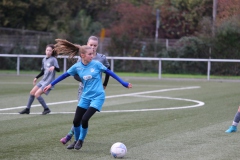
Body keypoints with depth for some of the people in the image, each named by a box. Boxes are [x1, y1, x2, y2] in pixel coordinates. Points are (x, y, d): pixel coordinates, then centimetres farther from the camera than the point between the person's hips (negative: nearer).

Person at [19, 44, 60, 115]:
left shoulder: (53, 59, -12)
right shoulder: (44, 60, 10)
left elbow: (58, 70, -21)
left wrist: (54, 67, -41)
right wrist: (36, 78, 19)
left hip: (49, 81, -8)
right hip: (43, 80, 8)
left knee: (37, 94, -16)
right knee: (32, 92, 8)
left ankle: (46, 109, -2)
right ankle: (27, 109, 21)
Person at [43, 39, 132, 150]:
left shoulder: (96, 64, -10)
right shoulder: (77, 67, -4)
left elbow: (109, 73, 0)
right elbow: (65, 75, 9)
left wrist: (124, 83, 0)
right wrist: (51, 85, 11)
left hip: (98, 97, -3)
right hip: (85, 97, 3)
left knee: (84, 119, -16)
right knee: (76, 120, 1)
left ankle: (80, 141, 8)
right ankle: (76, 140, 26)